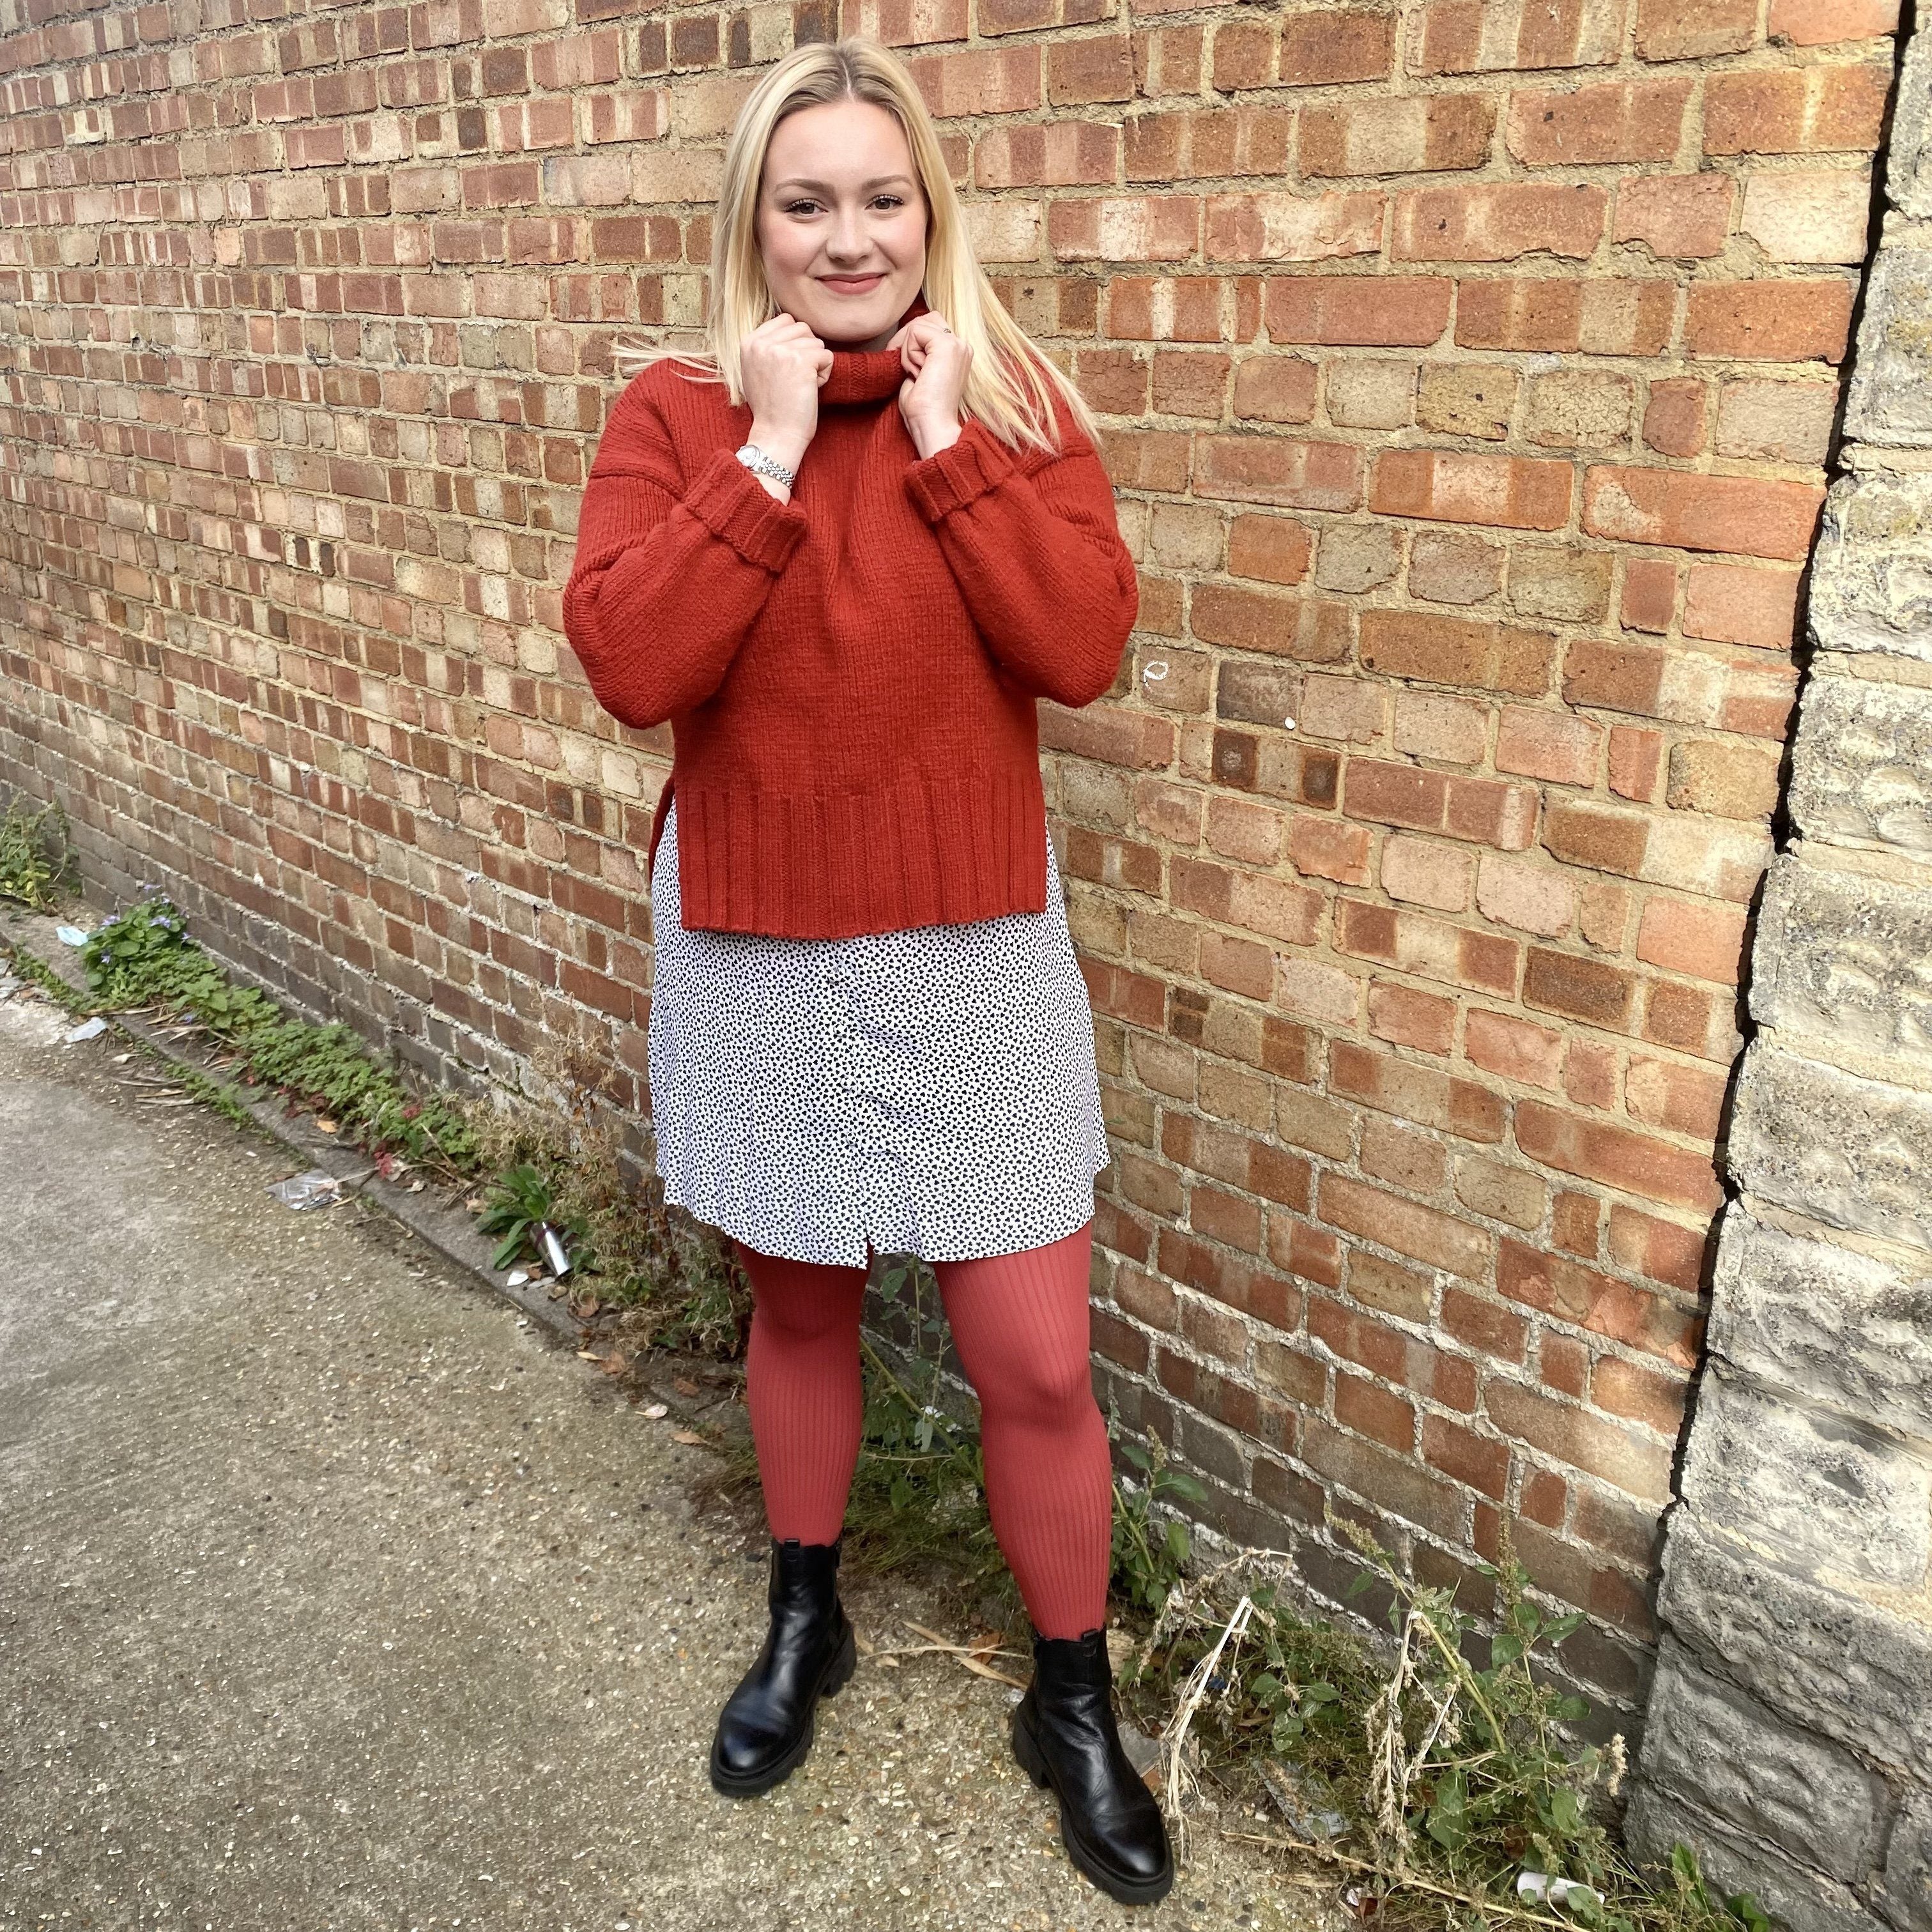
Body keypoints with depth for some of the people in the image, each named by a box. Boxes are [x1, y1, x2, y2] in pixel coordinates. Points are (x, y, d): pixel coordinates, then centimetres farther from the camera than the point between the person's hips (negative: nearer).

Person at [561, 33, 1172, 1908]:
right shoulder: (675, 412, -3)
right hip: (752, 947, 1)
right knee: (798, 1308, 20)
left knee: (1035, 1365, 4)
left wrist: (943, 439, -16)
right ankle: (803, 1617, 47)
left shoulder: (1016, 402, -1)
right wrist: (770, 453, -19)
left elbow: (1084, 647, -15)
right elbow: (629, 666, -17)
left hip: (974, 945, 0)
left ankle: (1073, 1703, 30)